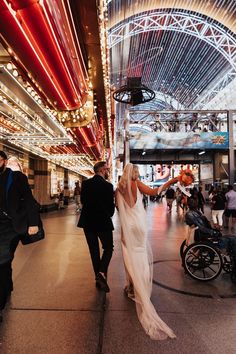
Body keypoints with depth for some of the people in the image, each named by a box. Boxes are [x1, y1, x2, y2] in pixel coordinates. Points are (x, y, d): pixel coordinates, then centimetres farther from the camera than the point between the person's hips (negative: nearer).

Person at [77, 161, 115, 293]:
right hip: (103, 222, -4)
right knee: (108, 248, 12)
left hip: (88, 221, 5)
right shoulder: (108, 185, -14)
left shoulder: (85, 183, -1)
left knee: (94, 250, 14)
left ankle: (99, 278, 21)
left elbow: (83, 201, 6)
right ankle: (102, 273, -6)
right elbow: (111, 206, -11)